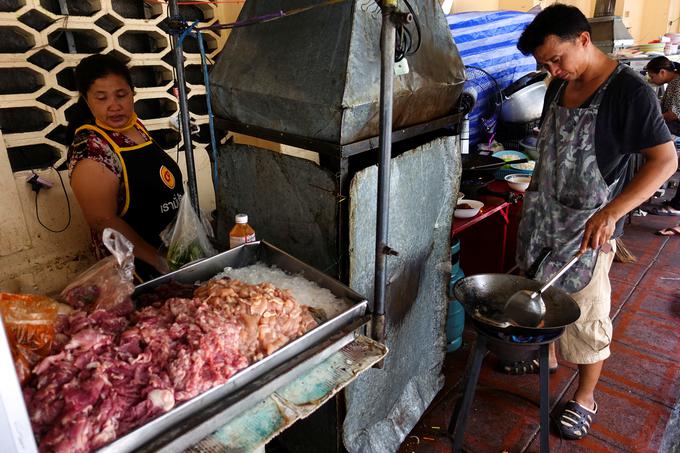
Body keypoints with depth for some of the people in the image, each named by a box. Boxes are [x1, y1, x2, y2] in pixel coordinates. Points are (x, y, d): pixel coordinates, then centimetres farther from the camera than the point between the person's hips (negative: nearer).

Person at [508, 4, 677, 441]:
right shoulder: (560, 84, 5)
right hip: (542, 215, 7)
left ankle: (585, 398, 26)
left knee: (586, 317, 6)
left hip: (588, 227, -6)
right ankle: (544, 354, 44)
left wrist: (611, 212, -30)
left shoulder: (629, 90, -16)